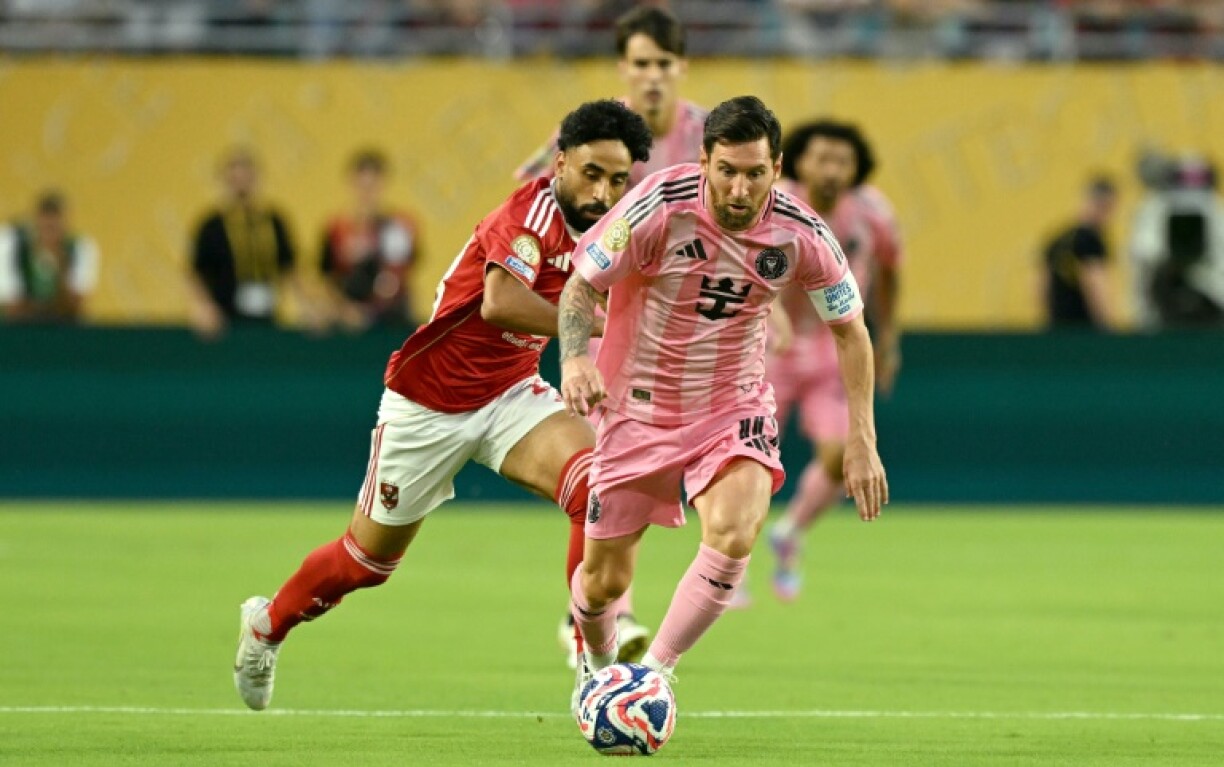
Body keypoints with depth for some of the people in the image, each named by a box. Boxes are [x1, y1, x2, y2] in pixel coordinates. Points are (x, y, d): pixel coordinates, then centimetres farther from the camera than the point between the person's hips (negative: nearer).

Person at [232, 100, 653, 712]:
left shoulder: (601, 229, -4)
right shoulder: (536, 210, -27)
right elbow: (500, 302, -45)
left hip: (511, 395, 6)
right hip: (428, 403, -6)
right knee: (367, 558, 13)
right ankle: (267, 623, 42)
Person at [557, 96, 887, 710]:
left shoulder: (800, 235, -14)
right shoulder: (659, 209, -22)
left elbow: (850, 331, 1)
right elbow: (581, 285, -12)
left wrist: (861, 441, -4)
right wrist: (575, 357, -33)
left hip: (735, 410, 0)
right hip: (640, 407, 0)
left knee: (732, 538, -29)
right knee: (605, 580, 5)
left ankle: (654, 676, -14)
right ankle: (597, 666, 40)